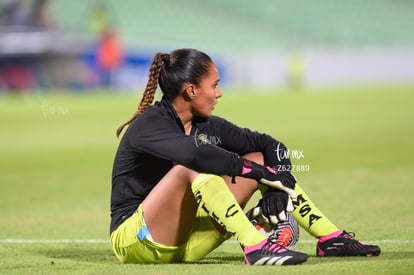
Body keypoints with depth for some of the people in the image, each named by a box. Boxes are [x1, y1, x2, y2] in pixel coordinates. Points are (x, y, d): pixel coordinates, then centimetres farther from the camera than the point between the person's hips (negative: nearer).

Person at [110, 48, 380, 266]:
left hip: (183, 244, 8)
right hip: (135, 242, -8)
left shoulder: (207, 125, 5)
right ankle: (256, 247, -40)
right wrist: (265, 174, -34)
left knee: (260, 158, 4)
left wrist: (276, 187, -10)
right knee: (193, 169, -34)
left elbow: (271, 146, 10)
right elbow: (196, 154, -37)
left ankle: (330, 237, 1)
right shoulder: (149, 125, -18)